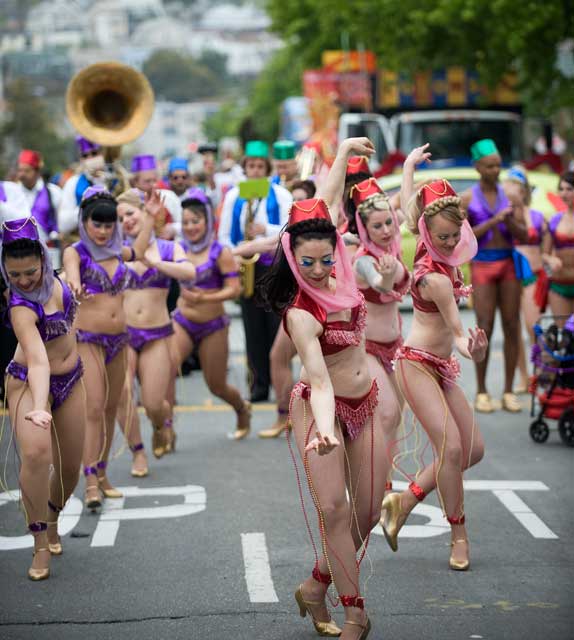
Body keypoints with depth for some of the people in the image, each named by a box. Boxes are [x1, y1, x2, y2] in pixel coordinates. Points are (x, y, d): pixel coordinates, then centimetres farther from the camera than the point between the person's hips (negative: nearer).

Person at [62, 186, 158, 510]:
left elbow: (138, 251, 33)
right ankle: (91, 482, -14)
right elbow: (71, 273, -31)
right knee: (94, 408, -14)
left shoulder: (117, 252, 10)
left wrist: (151, 217, 31)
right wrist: (75, 286, -53)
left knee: (111, 408, 10)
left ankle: (101, 474, 20)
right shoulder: (75, 252, -8)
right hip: (89, 339, -6)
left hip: (119, 339, 6)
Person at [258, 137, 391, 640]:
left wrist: (345, 152, 17)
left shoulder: (338, 272, -8)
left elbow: (330, 204, 8)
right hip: (323, 408, -6)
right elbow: (319, 382, -33)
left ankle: (319, 584, 21)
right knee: (334, 508, -17)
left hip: (366, 404, 6)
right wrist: (325, 429, -50)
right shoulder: (301, 314, -24)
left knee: (368, 509, 4)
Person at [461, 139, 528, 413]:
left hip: (509, 264, 3)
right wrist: (493, 221, -16)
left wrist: (510, 221, -15)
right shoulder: (467, 198, -1)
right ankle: (481, 392, 3)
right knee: (485, 329, -6)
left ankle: (509, 392, 6)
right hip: (482, 266, -3)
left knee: (512, 327, 0)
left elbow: (523, 236, 6)